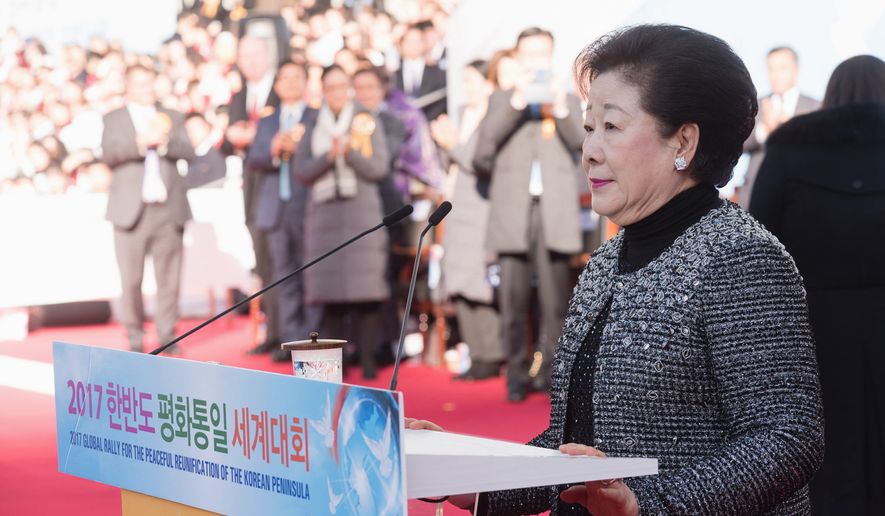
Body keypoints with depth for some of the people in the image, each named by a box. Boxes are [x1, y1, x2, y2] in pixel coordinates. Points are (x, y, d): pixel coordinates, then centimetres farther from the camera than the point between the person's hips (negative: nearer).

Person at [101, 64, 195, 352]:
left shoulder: (172, 118, 18)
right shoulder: (114, 119, 11)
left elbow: (188, 152, 5)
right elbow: (108, 155, -5)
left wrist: (164, 140, -11)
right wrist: (140, 142, -17)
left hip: (168, 209, 2)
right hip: (131, 210, -2)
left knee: (168, 276, -1)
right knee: (131, 278, -2)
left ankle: (167, 335, 5)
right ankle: (134, 337, 7)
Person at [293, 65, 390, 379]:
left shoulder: (367, 123, 9)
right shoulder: (313, 129, 14)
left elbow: (380, 168, 1)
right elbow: (300, 170, 3)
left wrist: (350, 151, -13)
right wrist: (329, 156, -12)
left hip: (362, 214, -2)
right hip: (324, 213, 2)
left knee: (365, 288, -8)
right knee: (329, 287, -2)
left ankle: (367, 358, -6)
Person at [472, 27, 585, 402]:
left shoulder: (568, 101, 17)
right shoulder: (501, 100, 15)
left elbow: (581, 142, 2)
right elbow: (486, 143, -2)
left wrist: (560, 110, -13)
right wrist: (516, 102, -9)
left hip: (555, 212, 0)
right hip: (512, 212, 0)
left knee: (555, 302, -3)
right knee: (514, 302, -3)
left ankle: (549, 372, 6)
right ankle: (517, 375, 4)